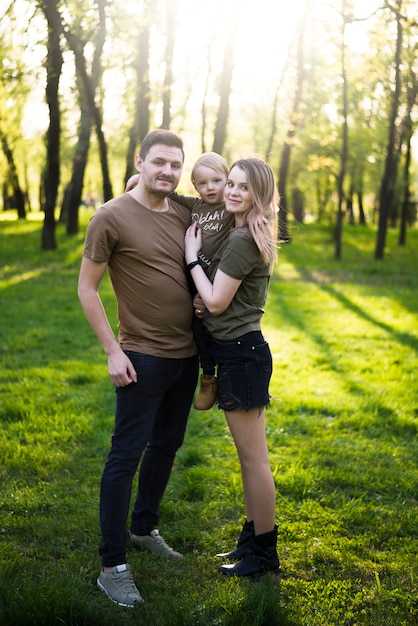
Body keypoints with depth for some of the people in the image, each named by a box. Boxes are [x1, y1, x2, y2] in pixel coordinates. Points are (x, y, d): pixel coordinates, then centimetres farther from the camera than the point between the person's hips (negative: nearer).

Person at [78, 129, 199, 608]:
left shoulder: (185, 214, 5)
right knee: (127, 455, -3)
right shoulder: (112, 217, -12)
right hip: (144, 357, -7)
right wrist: (112, 351, -13)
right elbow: (86, 288, -8)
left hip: (187, 353, 7)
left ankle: (144, 528, 37)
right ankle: (112, 566, 5)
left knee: (166, 446, 18)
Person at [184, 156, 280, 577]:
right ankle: (253, 539, 31)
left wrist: (191, 258, -8)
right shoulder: (246, 235, 13)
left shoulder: (242, 241, -18)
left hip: (241, 353, -11)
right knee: (248, 456, 18)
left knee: (254, 459, 0)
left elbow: (216, 302, -17)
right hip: (240, 349, 11)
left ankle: (265, 556, 12)